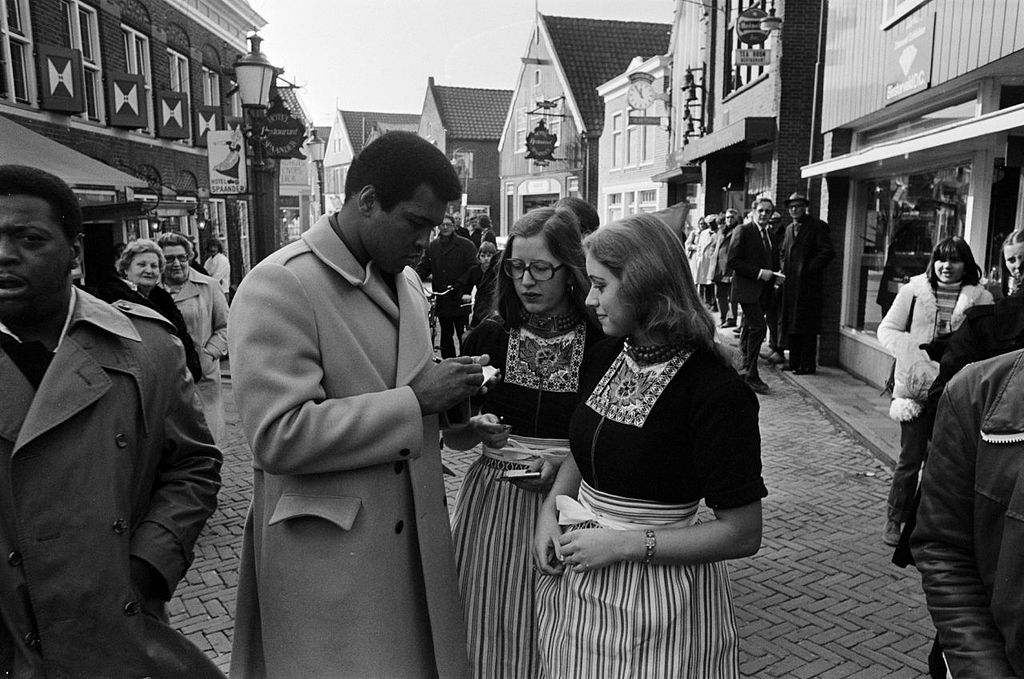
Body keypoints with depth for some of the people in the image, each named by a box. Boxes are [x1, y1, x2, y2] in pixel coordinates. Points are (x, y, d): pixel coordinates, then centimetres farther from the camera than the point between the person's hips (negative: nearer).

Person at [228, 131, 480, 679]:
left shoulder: (406, 279, 11)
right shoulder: (278, 286, -16)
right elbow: (278, 437, -23)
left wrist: (447, 398, 5)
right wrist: (413, 401, -21)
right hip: (328, 553, -7)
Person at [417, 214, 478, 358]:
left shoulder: (466, 245, -2)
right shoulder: (432, 246, 10)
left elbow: (473, 269, -8)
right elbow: (423, 267, 9)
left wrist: (458, 284, -20)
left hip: (460, 299, -4)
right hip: (441, 299, 4)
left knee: (463, 335, -3)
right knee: (445, 334, 13)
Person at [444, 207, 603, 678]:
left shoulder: (602, 344, -7)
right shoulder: (488, 338, -1)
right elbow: (452, 437, 6)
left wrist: (567, 463, -16)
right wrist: (476, 429, -15)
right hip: (492, 505, 2)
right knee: (491, 634, 13)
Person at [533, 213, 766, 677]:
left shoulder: (716, 391, -21)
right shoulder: (608, 356, -1)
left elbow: (743, 534, -18)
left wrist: (627, 543, -22)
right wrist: (551, 509, -2)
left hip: (657, 598, -6)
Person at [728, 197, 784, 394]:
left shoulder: (770, 236, 17)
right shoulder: (743, 230, -6)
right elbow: (733, 261, -13)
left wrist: (776, 276, 5)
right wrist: (759, 273, -17)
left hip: (763, 291, 8)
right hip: (747, 288, -7)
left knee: (750, 329, 12)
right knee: (759, 327, -16)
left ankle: (746, 370, 20)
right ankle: (751, 375, -11)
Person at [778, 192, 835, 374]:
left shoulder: (817, 226, -6)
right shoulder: (789, 228, 17)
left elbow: (828, 252, -13)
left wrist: (809, 269, -15)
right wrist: (784, 268, 11)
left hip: (808, 284, -7)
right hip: (791, 284, 7)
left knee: (807, 327, -4)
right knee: (791, 325, 11)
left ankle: (808, 365, 2)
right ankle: (794, 362, 19)